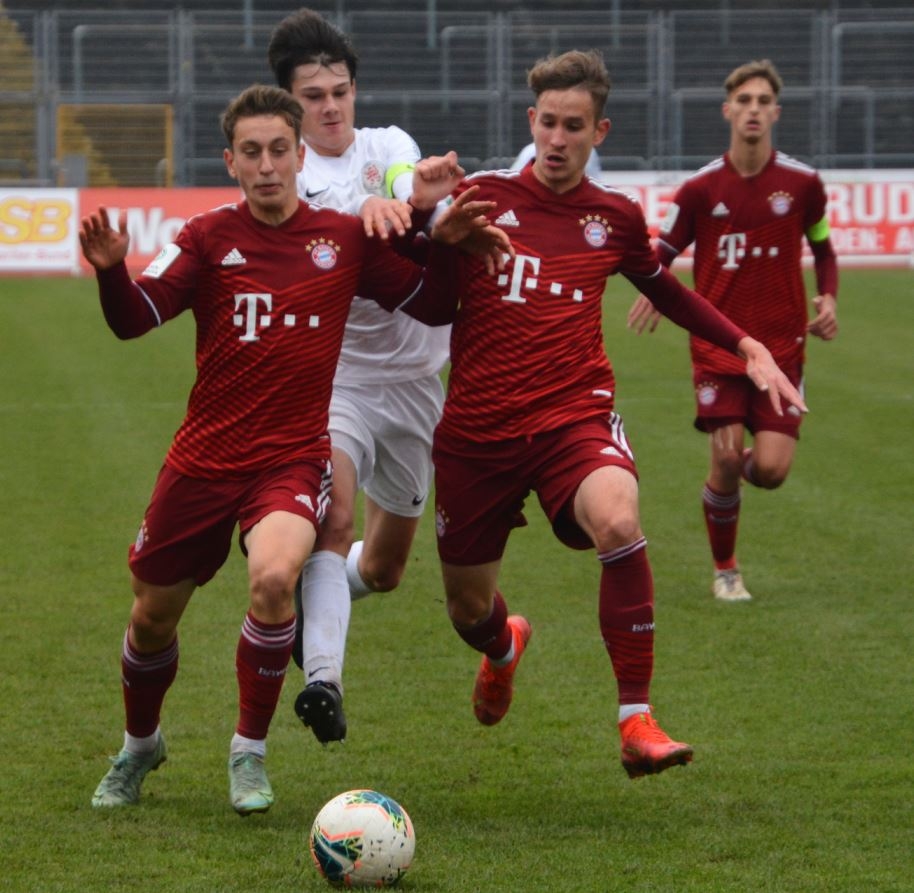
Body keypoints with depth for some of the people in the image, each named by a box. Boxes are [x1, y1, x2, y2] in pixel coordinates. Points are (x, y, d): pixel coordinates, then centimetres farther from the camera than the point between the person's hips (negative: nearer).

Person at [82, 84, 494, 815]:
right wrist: (111, 269, -35)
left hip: (293, 458, -1)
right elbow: (134, 319, -14)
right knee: (154, 615, 11)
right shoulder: (209, 238, -2)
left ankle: (250, 753, -11)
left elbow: (433, 301, 10)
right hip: (205, 458, 1)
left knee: (274, 576, -31)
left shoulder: (345, 238, 0)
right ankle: (140, 746, 43)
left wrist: (430, 217, -3)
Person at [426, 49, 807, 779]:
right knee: (468, 609, 9)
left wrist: (749, 348, 16)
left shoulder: (615, 218, 6)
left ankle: (638, 723, -26)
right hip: (477, 430, 0)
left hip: (573, 417, 0)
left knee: (618, 522, -33)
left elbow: (667, 292, 25)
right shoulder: (482, 197, 0)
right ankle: (505, 647, 52)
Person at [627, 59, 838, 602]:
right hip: (719, 342, 0)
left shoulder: (802, 183, -1)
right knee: (726, 462, -8)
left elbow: (823, 248, 14)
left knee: (771, 470, -10)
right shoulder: (701, 188, -2)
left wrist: (828, 299, -4)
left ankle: (746, 464, 30)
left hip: (782, 343, 0)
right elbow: (663, 252, 7)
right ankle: (725, 570, 15)